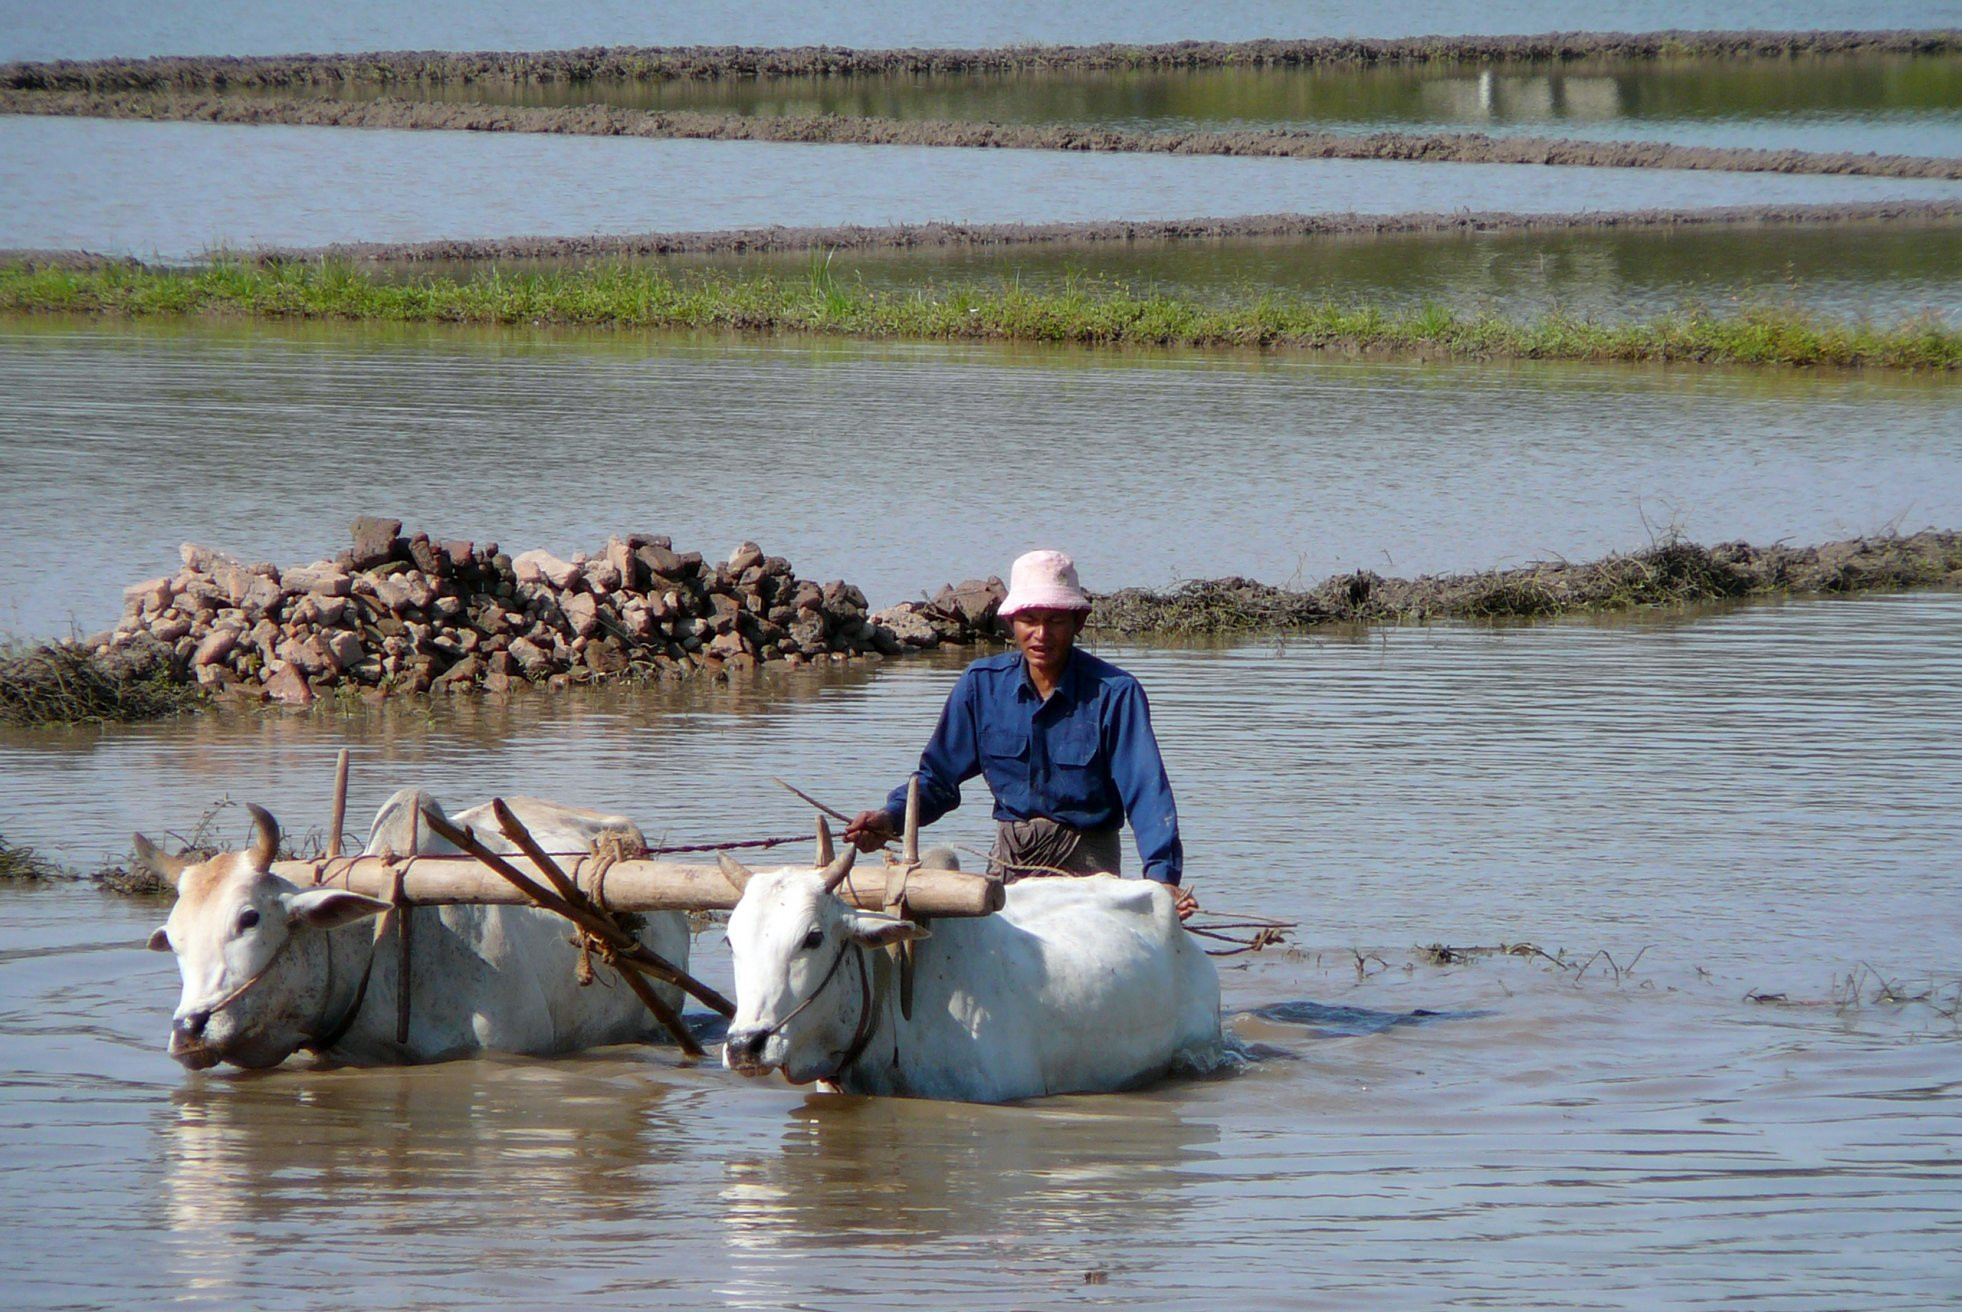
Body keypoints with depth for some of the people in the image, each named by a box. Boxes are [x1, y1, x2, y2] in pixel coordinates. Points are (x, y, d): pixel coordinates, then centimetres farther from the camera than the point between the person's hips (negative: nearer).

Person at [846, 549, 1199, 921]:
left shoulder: (1114, 693, -11)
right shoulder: (982, 683, 0)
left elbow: (1146, 790, -20)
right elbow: (939, 775, 7)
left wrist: (1161, 876, -34)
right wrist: (891, 818, -13)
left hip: (1086, 862, -3)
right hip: (1009, 861, 3)